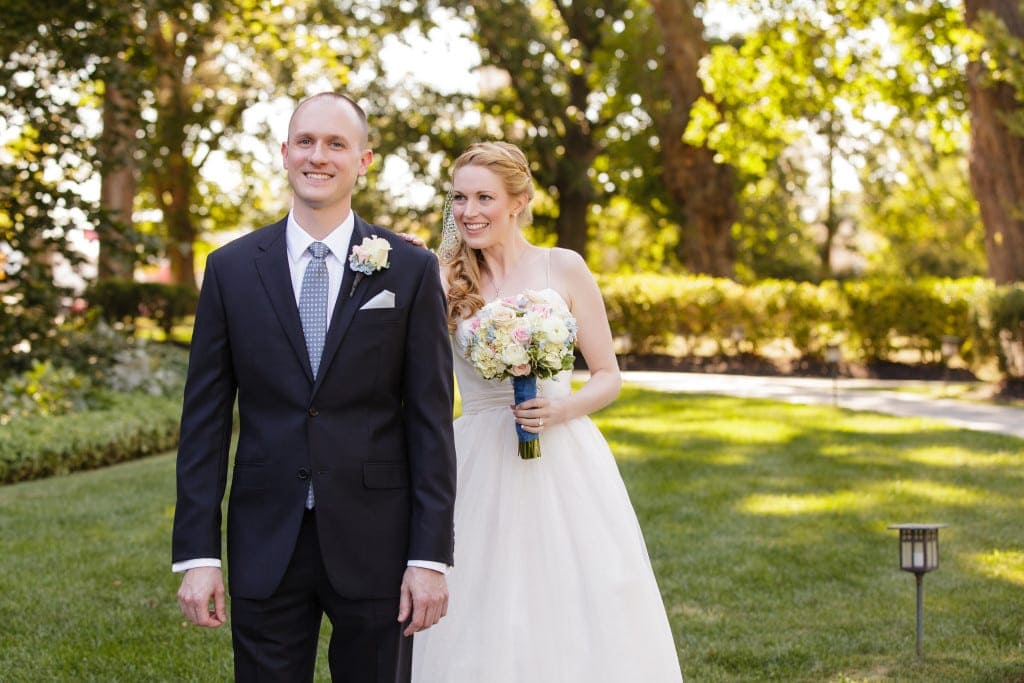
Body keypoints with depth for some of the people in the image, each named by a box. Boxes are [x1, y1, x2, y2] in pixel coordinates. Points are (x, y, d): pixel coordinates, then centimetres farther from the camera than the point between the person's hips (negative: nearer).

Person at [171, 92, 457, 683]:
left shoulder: (411, 270, -1)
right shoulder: (231, 269, 3)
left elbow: (431, 420, -3)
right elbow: (205, 417, 2)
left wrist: (431, 556, -7)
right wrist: (197, 553, -3)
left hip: (375, 541, -1)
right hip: (265, 542, 1)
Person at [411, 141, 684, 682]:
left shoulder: (564, 269, 2)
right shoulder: (444, 280, 3)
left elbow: (608, 377, 6)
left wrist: (562, 409, -13)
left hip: (565, 465, 0)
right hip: (480, 469, 0)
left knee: (578, 622, 1)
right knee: (483, 626, 2)